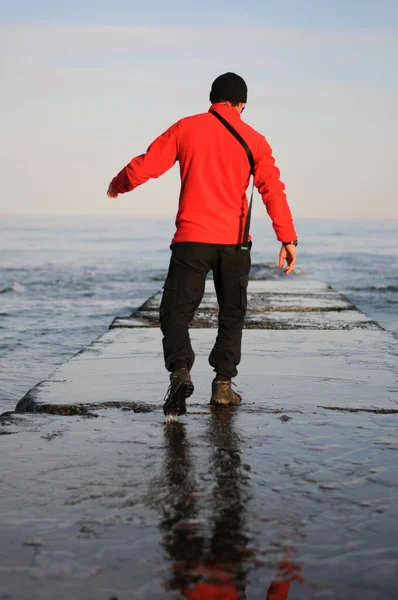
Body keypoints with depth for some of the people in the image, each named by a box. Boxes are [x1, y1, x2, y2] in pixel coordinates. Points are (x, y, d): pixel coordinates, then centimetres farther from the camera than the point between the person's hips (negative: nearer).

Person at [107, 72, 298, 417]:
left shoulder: (186, 127, 5)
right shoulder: (253, 140, 6)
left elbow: (145, 166, 5)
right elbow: (273, 189, -3)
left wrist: (117, 185, 24)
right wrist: (288, 238, -3)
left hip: (191, 238, -1)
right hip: (234, 241, 1)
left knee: (176, 313, 2)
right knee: (232, 315, 15)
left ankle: (180, 372, -21)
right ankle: (223, 384, 11)